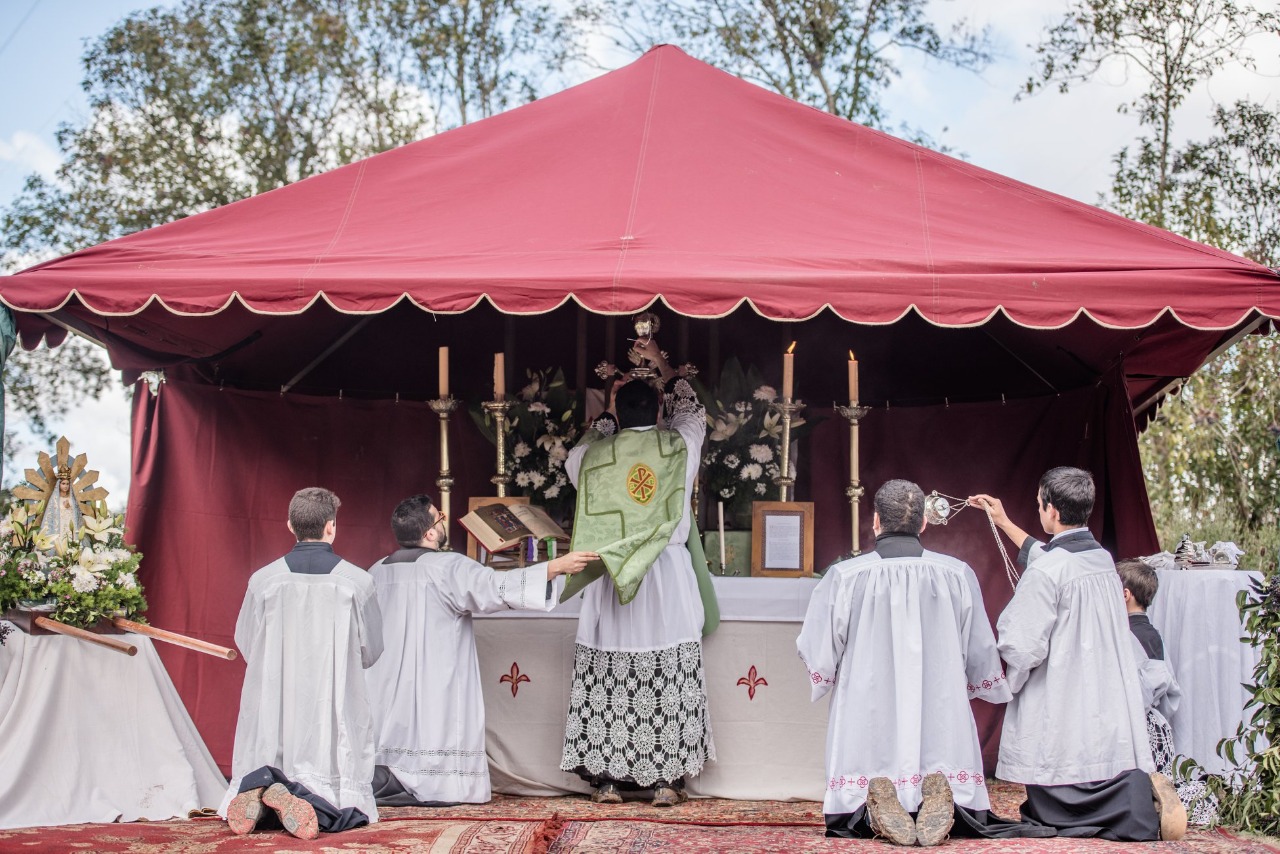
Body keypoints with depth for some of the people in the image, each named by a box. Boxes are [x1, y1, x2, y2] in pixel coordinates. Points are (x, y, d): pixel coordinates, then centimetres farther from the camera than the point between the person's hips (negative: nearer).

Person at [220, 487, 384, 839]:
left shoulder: (263, 580, -4)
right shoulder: (358, 582, -6)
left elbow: (246, 645, 8)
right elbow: (371, 651, 4)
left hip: (272, 709, 2)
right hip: (334, 711, -2)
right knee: (342, 800, 6)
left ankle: (255, 794, -15)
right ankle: (304, 798, -25)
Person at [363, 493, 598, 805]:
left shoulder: (376, 573, 10)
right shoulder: (448, 568, -9)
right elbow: (500, 586, -19)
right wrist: (557, 566, -18)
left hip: (385, 695, 6)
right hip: (435, 692, -6)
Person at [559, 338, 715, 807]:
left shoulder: (596, 455, -1)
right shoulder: (679, 447, 1)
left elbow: (573, 459, 25)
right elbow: (692, 411, 24)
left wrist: (605, 421, 30)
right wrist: (661, 364, 31)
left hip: (612, 584, 0)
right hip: (669, 579, 0)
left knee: (607, 685, 6)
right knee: (669, 684, 5)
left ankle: (607, 778, 9)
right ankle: (667, 779, 7)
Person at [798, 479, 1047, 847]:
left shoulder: (844, 576, -5)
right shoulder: (958, 574, 1)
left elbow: (817, 657, 1)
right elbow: (980, 653, 10)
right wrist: (998, 686, 32)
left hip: (867, 717, -1)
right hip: (941, 717, 1)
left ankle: (869, 811, -25)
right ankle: (941, 799, -21)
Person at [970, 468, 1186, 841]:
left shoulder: (1045, 573, -18)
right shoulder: (1103, 558, 9)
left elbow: (1023, 646, -19)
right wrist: (1004, 523, 41)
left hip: (1062, 722, -8)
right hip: (1111, 721, 8)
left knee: (1048, 816, 0)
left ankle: (1143, 807, -18)